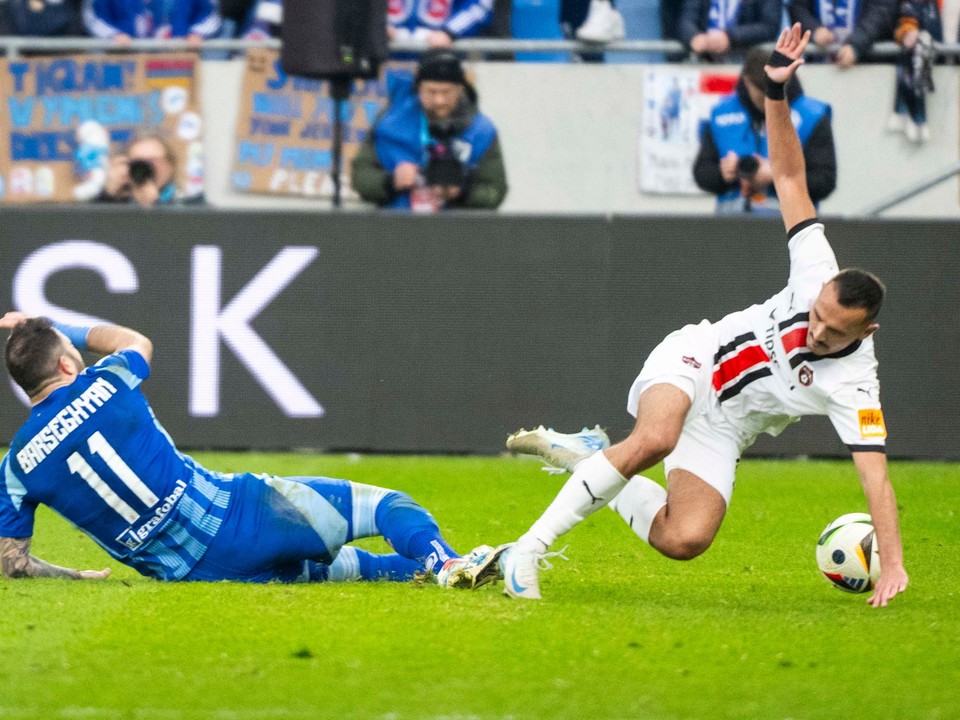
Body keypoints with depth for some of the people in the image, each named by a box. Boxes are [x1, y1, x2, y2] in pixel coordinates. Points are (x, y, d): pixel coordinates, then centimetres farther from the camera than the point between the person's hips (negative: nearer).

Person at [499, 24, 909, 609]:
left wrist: (892, 566, -30)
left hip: (723, 425, 2)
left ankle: (586, 459, 8)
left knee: (685, 540, -18)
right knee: (655, 439, -37)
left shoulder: (854, 385, -22)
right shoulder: (817, 274, -19)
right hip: (690, 362, -1)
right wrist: (777, 91, -25)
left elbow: (876, 475, -22)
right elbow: (790, 178, -15)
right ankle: (530, 548, -29)